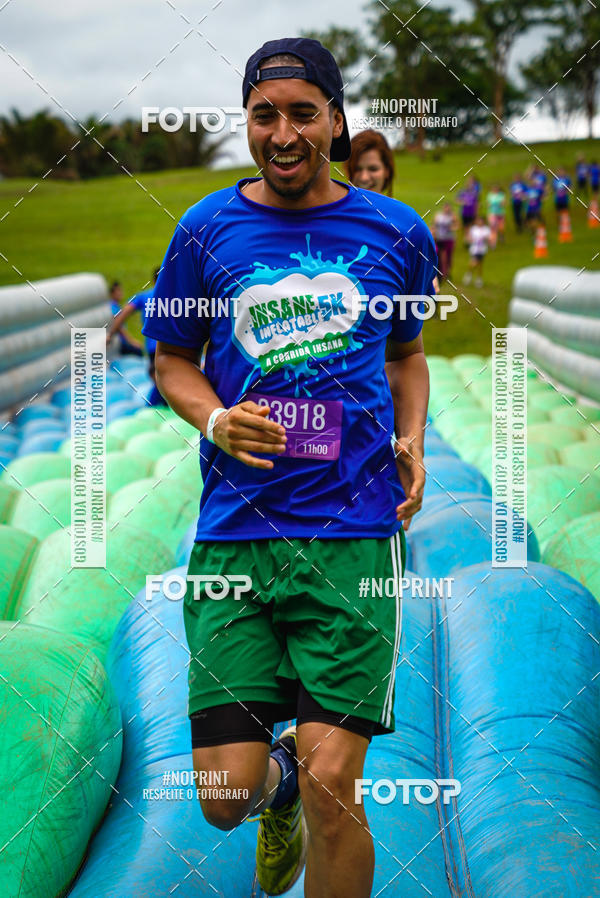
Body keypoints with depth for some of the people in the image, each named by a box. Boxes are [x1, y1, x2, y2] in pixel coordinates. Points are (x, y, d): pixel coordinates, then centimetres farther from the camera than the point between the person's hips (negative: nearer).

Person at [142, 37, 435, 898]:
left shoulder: (397, 232, 7)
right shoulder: (206, 229, 5)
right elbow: (172, 359, 15)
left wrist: (412, 443, 5)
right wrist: (215, 418, -6)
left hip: (355, 531, -1)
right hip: (234, 535, 1)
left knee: (332, 785, -9)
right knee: (224, 795, 1)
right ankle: (279, 779, 38)